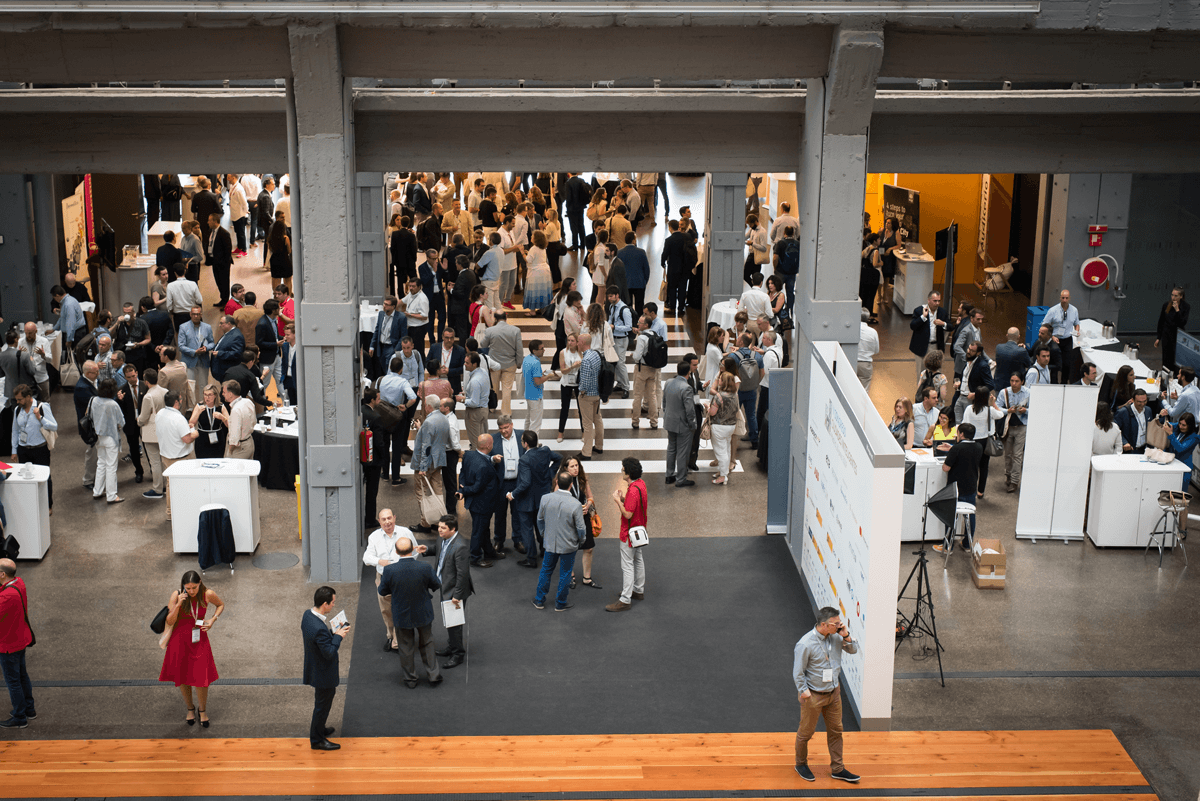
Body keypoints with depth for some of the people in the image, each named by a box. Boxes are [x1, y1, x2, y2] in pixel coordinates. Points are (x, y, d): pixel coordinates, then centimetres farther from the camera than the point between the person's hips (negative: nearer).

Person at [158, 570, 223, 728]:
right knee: (182, 677, 12)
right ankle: (190, 708, 36)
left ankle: (202, 709, 24)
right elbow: (170, 622, -16)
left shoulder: (208, 595, -13)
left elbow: (221, 605, 9)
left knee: (202, 677, -2)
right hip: (180, 639, 0)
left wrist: (212, 620, -7)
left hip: (199, 639, 0)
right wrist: (178, 604, -30)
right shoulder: (176, 596, -17)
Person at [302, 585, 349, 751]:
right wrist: (338, 636, -20)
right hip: (323, 674, -9)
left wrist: (333, 633, -1)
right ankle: (317, 740, 26)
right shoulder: (319, 628, -37)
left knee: (322, 702, 28)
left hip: (316, 668, 9)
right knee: (322, 705, 10)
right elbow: (329, 653, -29)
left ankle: (319, 729, 47)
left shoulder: (308, 614, -7)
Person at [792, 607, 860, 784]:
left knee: (836, 731, 15)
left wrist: (846, 637, -13)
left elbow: (854, 650, 5)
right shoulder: (805, 644, -25)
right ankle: (801, 764, 35)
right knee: (806, 732, 12)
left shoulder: (836, 637, -8)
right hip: (814, 696, -6)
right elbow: (798, 673, -17)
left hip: (834, 693, 6)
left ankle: (837, 769, 28)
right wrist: (804, 693, -13)